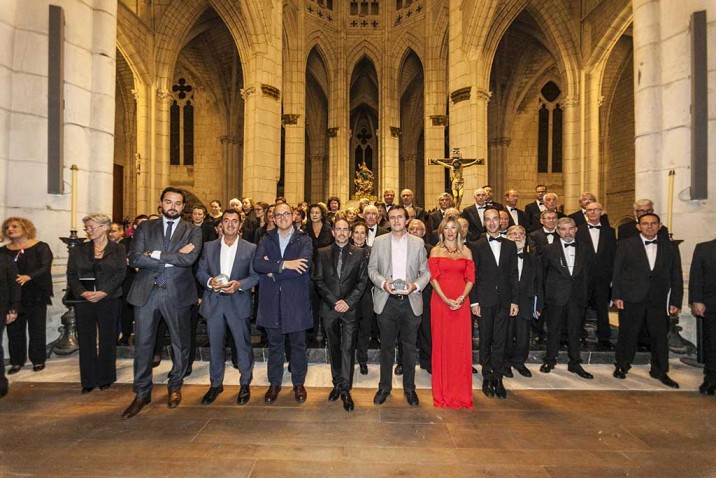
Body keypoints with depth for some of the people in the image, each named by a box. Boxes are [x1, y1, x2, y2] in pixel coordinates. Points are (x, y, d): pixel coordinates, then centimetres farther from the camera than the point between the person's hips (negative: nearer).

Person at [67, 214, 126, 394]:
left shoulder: (117, 249, 3)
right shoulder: (78, 250, 9)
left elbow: (120, 273, -5)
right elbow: (71, 275, 4)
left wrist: (103, 292, -16)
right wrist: (83, 292, -12)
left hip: (109, 299, -2)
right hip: (84, 300, 2)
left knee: (107, 339, 5)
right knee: (86, 340, 6)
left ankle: (105, 378, 19)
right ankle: (88, 380, 18)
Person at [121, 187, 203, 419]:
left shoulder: (192, 231, 2)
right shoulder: (145, 228, 7)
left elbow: (189, 259, -15)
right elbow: (134, 258, -7)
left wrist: (156, 255, -13)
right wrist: (172, 258, -14)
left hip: (177, 293, -1)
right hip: (146, 292, 1)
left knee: (180, 342, 11)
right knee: (143, 343, 7)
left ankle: (175, 387, 32)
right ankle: (142, 393, 25)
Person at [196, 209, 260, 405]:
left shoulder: (250, 248, -1)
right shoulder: (209, 247, 8)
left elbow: (256, 276, -3)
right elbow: (200, 271, 7)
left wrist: (239, 284, -20)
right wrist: (209, 281, -13)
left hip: (238, 302, -2)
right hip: (213, 301, 3)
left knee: (243, 344, 5)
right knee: (215, 345, 12)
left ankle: (245, 384, 23)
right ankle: (216, 384, 30)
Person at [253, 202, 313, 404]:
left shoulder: (304, 240, -1)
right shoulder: (266, 240, 6)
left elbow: (304, 266, -18)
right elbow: (257, 264, -10)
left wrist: (273, 271, -13)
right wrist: (284, 264, -22)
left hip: (296, 299, -2)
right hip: (272, 300, 2)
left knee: (298, 344, 12)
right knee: (274, 344, 15)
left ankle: (298, 383, 30)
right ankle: (274, 383, 32)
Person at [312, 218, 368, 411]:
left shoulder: (359, 254, 3)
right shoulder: (323, 253, 5)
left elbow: (362, 281, -1)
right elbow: (318, 280, 0)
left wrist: (348, 302, -11)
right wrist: (334, 301, -10)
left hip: (350, 308, -1)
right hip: (329, 308, 2)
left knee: (348, 349, -1)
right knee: (333, 348, 12)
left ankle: (345, 389, 8)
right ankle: (337, 383, 26)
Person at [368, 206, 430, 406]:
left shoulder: (418, 243, 5)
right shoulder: (379, 242, 4)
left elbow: (426, 271, 5)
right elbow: (372, 269, 5)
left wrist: (415, 285, -13)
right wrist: (383, 283, -13)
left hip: (411, 301, 0)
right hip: (386, 301, 0)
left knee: (410, 347, 10)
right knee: (386, 346, 10)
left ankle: (409, 388, 28)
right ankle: (384, 387, 27)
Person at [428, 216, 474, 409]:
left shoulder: (466, 251, 10)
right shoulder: (435, 251, 5)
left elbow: (470, 278, 5)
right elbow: (433, 278, -3)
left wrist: (462, 297, -11)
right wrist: (446, 299, -14)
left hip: (461, 302, 2)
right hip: (440, 301, -1)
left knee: (461, 344, 4)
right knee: (441, 343, 3)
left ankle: (461, 392, 18)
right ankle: (443, 391, 16)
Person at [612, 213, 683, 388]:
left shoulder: (670, 248, 9)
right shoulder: (627, 245, 1)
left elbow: (676, 277, 9)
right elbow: (617, 272, -1)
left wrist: (676, 302, 4)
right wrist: (616, 296, -7)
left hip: (658, 301, 2)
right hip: (631, 298, -2)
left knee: (660, 336, 7)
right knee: (628, 334, 6)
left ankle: (660, 371, 24)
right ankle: (622, 366, 22)